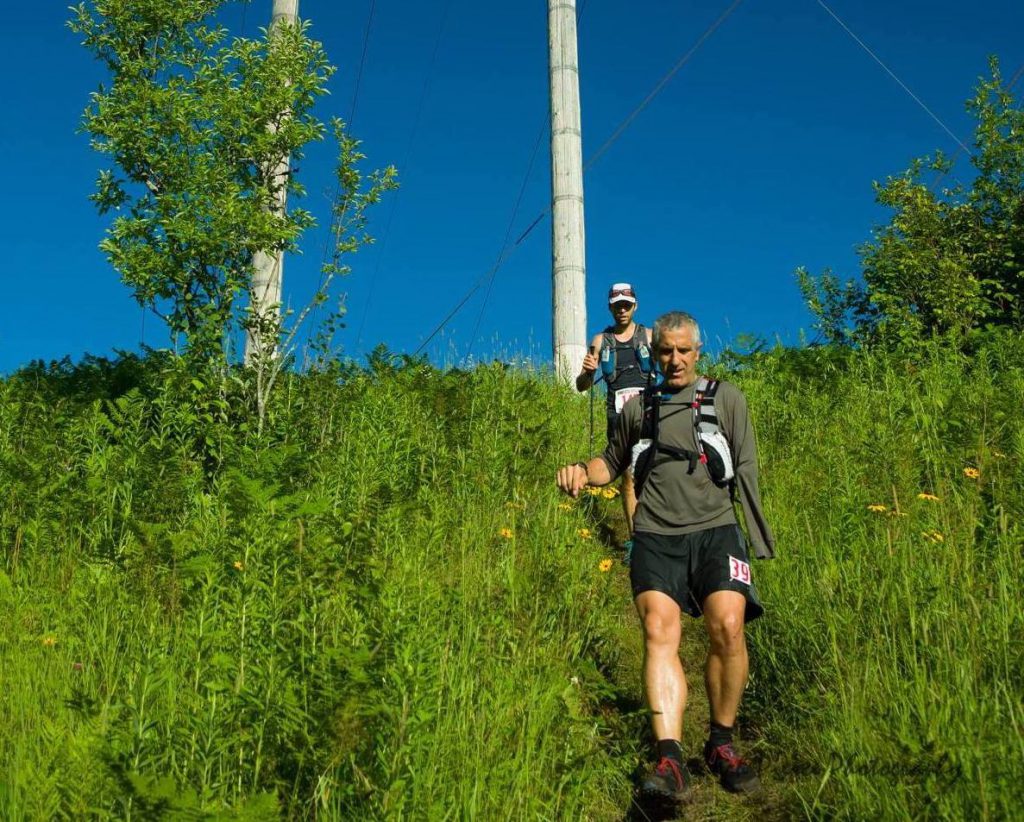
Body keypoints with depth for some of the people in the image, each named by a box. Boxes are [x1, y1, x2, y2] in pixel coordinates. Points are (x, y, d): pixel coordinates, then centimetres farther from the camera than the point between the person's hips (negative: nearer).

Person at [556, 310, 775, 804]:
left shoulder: (726, 398, 14)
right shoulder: (637, 408, 19)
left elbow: (746, 471, 11)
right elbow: (613, 462, 32)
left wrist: (755, 536, 3)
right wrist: (583, 472, 9)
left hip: (714, 530, -1)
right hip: (656, 536, 1)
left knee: (727, 625, -23)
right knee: (659, 629, -22)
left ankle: (721, 744, -3)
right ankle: (669, 759, -29)